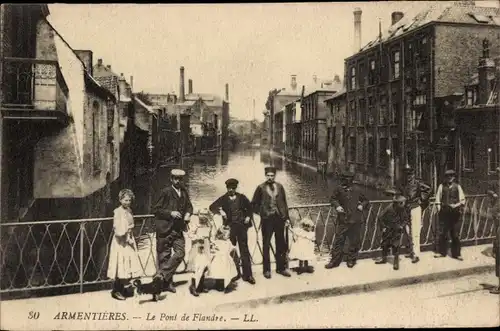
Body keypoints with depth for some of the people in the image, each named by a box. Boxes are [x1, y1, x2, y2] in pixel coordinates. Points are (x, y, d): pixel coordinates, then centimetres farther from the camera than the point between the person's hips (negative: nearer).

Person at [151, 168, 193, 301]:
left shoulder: (184, 192, 9)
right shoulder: (166, 192, -8)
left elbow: (189, 206, 23)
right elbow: (155, 209, -8)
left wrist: (188, 213, 2)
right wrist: (170, 213, -17)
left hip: (178, 229, 5)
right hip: (165, 229, -5)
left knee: (180, 253, -6)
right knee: (164, 256, 2)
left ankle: (162, 275, 5)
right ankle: (166, 282, 14)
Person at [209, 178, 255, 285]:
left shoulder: (242, 197, 6)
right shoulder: (223, 199, 3)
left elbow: (250, 208, 16)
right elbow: (212, 207, -3)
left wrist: (248, 217, 0)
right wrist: (220, 211, -19)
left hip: (242, 226, 0)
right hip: (230, 227, 0)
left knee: (244, 251, 0)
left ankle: (247, 275, 2)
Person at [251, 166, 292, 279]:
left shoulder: (280, 187, 7)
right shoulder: (261, 188, -1)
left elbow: (284, 203, 10)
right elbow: (254, 203, 5)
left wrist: (287, 218, 7)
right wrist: (260, 212, -3)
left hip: (280, 218, 3)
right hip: (267, 219, -3)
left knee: (281, 244, 9)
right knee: (266, 245, 4)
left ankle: (281, 268, 21)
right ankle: (266, 270, 13)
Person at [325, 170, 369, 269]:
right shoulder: (339, 190, 3)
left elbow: (366, 200, 19)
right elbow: (333, 199, 14)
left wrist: (362, 205, -1)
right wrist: (337, 206, -4)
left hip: (355, 220, 1)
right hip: (343, 219, -1)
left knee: (354, 241, 9)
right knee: (338, 240, 0)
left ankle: (351, 260, 26)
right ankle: (335, 260, 10)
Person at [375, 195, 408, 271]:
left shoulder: (402, 209, -13)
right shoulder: (388, 209, -22)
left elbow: (405, 218, 8)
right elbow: (380, 218, -12)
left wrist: (402, 225, -2)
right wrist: (383, 227, -10)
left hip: (397, 230, 0)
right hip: (388, 230, 0)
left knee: (396, 245, -5)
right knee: (385, 244, 14)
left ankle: (396, 261, 9)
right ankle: (384, 259, 34)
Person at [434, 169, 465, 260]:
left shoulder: (457, 186, 3)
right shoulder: (441, 186, 4)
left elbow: (462, 200, 1)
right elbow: (438, 199, 5)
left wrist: (456, 205, -16)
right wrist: (439, 210, -3)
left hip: (455, 213, 0)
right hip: (444, 213, 0)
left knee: (456, 235, 6)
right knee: (442, 233, 3)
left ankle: (456, 254, 16)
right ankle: (441, 252, 15)